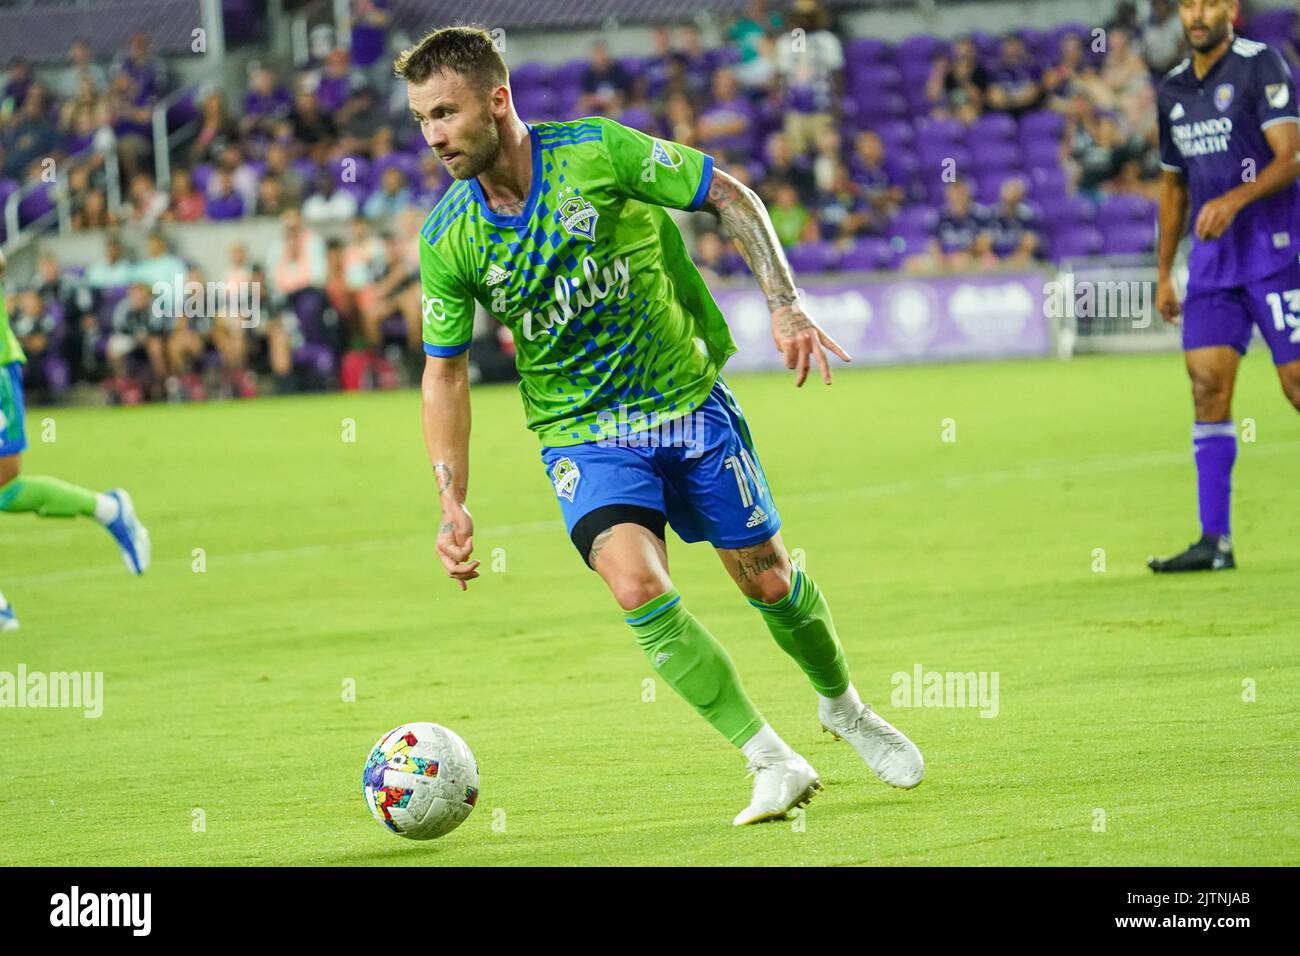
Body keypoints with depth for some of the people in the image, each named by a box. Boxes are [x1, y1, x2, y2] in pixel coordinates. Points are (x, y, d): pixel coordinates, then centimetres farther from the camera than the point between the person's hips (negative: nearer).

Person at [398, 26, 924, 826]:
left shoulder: (598, 152, -17)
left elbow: (732, 197, -6)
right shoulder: (448, 241, -10)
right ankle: (774, 762, -14)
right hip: (582, 431, 0)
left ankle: (843, 705, 39)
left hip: (689, 398, 0)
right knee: (639, 588, -23)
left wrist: (786, 305, -14)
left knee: (767, 579, 8)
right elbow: (445, 372, 1)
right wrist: (454, 505, -7)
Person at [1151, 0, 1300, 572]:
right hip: (1211, 258, 6)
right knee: (1207, 386, -5)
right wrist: (1163, 274, 21)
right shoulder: (1172, 90, 13)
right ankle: (1215, 541, -6)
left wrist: (1235, 199, -30)